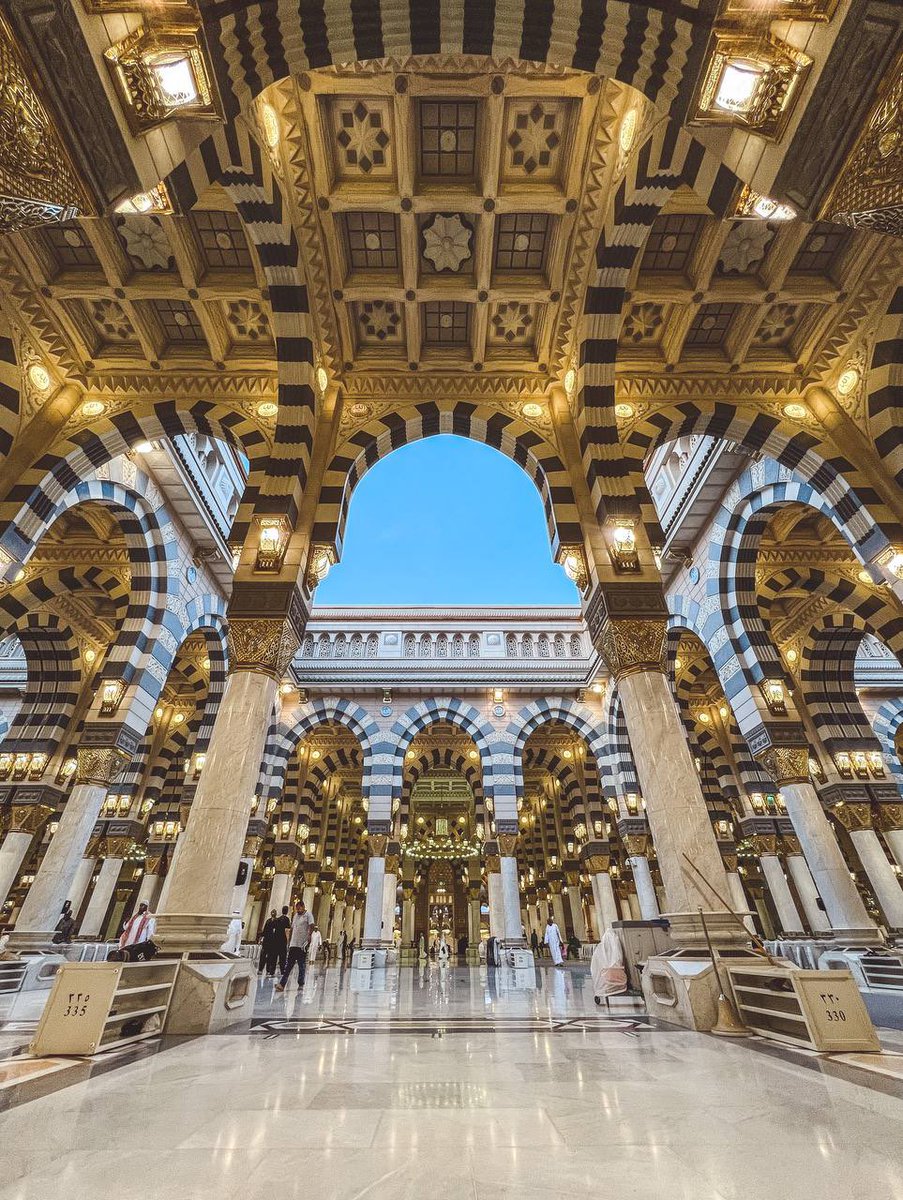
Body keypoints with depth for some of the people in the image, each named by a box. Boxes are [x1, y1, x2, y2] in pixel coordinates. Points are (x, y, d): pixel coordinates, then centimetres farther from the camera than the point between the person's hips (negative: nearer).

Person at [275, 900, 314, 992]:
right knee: (288, 965, 1)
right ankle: (282, 984, -2)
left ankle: (301, 984, 15)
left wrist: (309, 935, -33)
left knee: (302, 965, 4)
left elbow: (311, 925, -17)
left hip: (302, 945, -5)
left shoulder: (308, 915, -4)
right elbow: (291, 929, 20)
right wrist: (289, 941, 17)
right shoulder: (295, 916, 16)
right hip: (293, 944, 5)